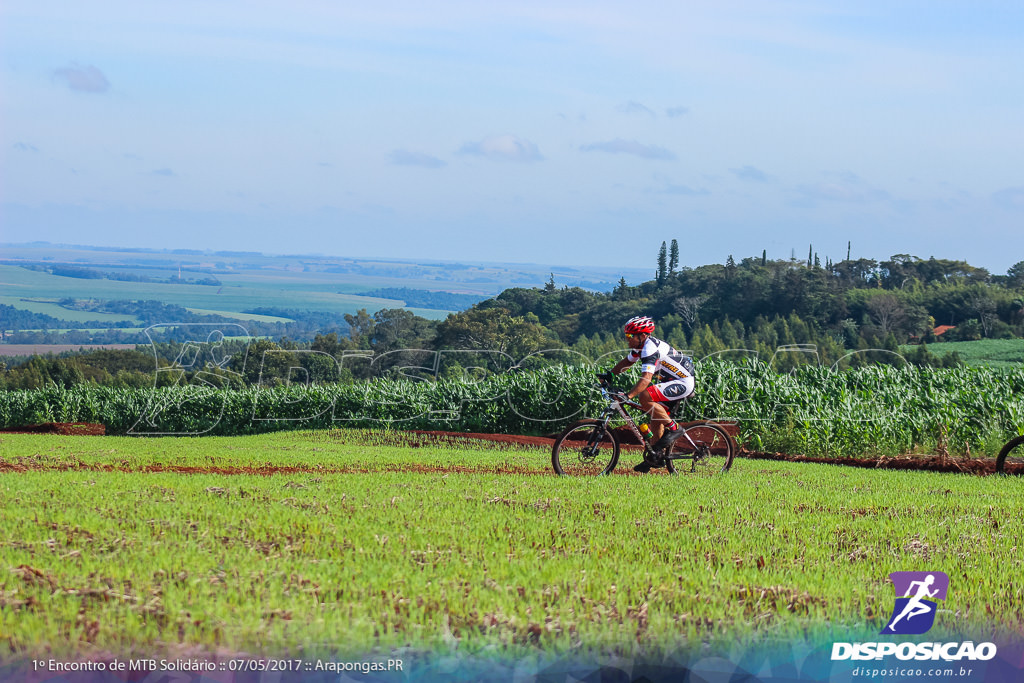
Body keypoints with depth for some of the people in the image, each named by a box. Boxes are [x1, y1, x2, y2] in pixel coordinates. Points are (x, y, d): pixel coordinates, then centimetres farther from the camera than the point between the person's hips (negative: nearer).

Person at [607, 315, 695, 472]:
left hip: (683, 383, -10)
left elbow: (646, 379, -34)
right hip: (673, 383, 10)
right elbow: (626, 362, 26)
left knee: (644, 397, -25)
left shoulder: (650, 348, -24)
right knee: (656, 419, 10)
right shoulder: (641, 345, 7)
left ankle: (674, 429, -13)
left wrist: (628, 396, -41)